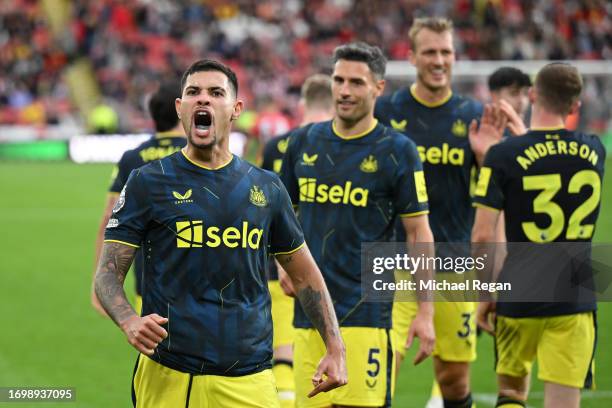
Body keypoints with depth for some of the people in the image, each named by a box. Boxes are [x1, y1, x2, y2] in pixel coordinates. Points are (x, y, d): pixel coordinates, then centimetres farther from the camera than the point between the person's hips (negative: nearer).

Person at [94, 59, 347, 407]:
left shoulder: (267, 188, 12)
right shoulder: (147, 182, 3)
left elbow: (304, 274, 19)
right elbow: (109, 273, 1)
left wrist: (336, 349, 9)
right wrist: (130, 322, -20)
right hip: (170, 377, -2)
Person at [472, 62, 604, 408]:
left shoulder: (504, 156, -10)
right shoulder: (594, 151, 2)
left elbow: (483, 235, -11)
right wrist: (516, 133, 29)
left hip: (519, 299, -2)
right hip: (575, 301, 2)